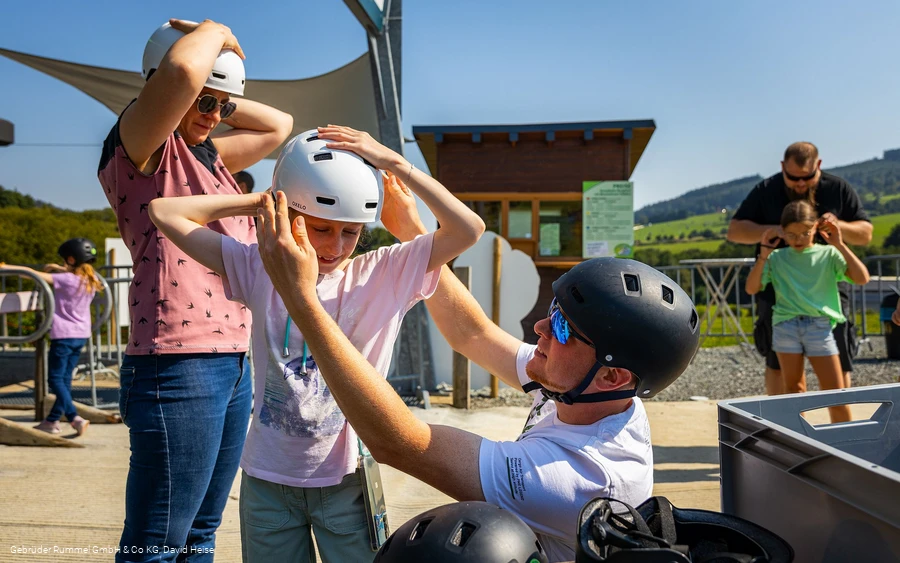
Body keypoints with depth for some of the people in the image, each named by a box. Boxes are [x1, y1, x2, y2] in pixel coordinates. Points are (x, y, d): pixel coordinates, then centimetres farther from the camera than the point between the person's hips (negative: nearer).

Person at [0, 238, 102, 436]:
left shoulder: (65, 280, -16)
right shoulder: (91, 280, 3)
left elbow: (32, 273, -17)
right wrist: (57, 268, 27)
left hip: (64, 335, -7)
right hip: (82, 335, 7)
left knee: (56, 379, -2)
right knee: (65, 379, 13)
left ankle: (75, 418, -13)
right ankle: (52, 420, 20)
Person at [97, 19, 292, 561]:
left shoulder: (210, 155, 19)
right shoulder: (140, 144, -4)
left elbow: (279, 126, 32)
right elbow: (181, 70, -24)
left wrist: (223, 100, 18)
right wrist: (215, 31, -3)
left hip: (234, 362, 9)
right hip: (179, 365, -8)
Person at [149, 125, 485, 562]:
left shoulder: (386, 274, -8)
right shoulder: (259, 271, -4)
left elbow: (468, 229, -18)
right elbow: (165, 213, -5)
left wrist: (393, 163, -17)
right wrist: (259, 200, -5)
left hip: (347, 478, -1)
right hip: (268, 480, 2)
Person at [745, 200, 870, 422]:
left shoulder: (828, 254, 5)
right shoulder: (776, 258, 6)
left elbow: (862, 278, -7)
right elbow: (751, 288, -1)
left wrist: (839, 245, -11)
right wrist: (764, 253, -7)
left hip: (820, 326, -1)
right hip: (785, 326, 1)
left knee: (836, 394, 0)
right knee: (793, 390, 10)